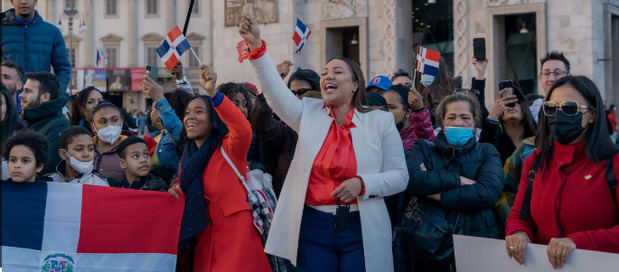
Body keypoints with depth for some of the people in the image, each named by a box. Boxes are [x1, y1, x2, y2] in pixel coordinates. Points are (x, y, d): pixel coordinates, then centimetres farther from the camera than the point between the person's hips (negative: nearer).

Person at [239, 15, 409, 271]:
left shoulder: (380, 121, 2)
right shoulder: (309, 114, 8)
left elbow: (399, 176, 3)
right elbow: (277, 91, -8)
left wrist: (363, 184, -15)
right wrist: (257, 45, -19)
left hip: (360, 231, -2)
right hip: (313, 227, 2)